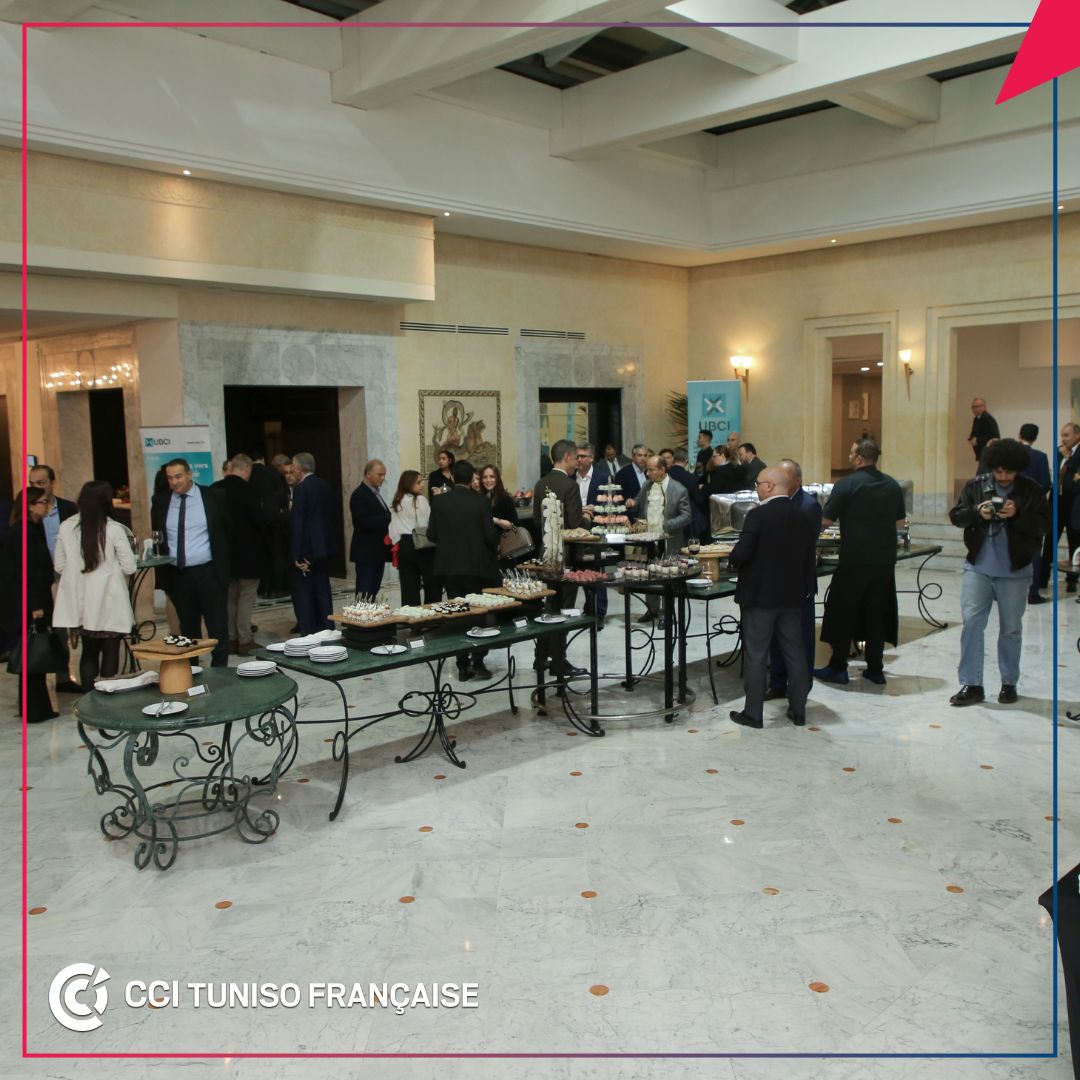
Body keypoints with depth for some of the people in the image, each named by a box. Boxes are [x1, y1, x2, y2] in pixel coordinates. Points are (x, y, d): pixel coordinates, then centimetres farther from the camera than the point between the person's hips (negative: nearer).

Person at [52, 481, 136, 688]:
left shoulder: (66, 527, -3)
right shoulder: (114, 529, -13)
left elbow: (59, 566, 4)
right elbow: (129, 567, -10)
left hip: (81, 603, 4)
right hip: (109, 603, -4)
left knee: (89, 652, 16)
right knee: (110, 653, 7)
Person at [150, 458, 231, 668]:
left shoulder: (212, 496, -1)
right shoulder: (160, 501, 6)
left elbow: (227, 531, 6)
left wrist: (223, 565, 4)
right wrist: (161, 566, 7)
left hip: (209, 573, -2)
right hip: (177, 575, 3)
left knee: (217, 627, 0)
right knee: (188, 628, 10)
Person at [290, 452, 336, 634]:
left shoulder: (301, 489, -14)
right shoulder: (324, 486, 9)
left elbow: (297, 523, -17)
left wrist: (296, 555, -16)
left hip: (307, 549, -8)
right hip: (324, 546, 8)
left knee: (303, 593, -2)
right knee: (323, 590, 13)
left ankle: (308, 633, -2)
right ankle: (327, 630, 17)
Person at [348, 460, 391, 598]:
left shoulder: (375, 493, 16)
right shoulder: (359, 495, -12)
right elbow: (366, 523, -22)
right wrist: (388, 517, -19)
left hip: (378, 551, 9)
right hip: (366, 553, -9)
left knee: (374, 591, 9)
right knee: (364, 593, -7)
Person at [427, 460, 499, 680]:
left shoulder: (439, 502, -4)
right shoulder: (481, 502, -10)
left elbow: (431, 535, -2)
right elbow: (490, 535, -12)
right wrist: (494, 547, 10)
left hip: (449, 565, 2)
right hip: (477, 565, -2)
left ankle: (463, 666, 10)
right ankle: (478, 660, 4)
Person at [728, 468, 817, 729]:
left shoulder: (758, 516, -16)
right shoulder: (805, 519, 3)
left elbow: (740, 554, -20)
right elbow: (809, 560, 7)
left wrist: (733, 559, 2)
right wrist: (804, 590, 15)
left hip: (759, 596, -5)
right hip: (793, 597, 6)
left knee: (755, 655, 3)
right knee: (795, 654, 13)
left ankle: (752, 713, 8)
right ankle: (798, 710, 21)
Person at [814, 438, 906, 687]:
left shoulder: (846, 484, -11)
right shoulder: (892, 485, 6)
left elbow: (826, 520, -10)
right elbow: (900, 522, 14)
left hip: (854, 559, -5)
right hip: (884, 559, 5)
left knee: (843, 611, 6)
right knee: (877, 613, 12)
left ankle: (837, 667, 10)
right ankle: (875, 669, 16)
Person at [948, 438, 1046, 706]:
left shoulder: (1031, 491, -2)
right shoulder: (975, 486, 2)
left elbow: (1041, 525, -8)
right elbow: (955, 516, 0)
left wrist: (1016, 515, -24)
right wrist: (977, 512, -19)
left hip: (1015, 571, -1)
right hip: (978, 567, 1)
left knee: (1011, 629, 9)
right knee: (971, 623, -4)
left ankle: (1009, 683, 24)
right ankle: (971, 685, 2)